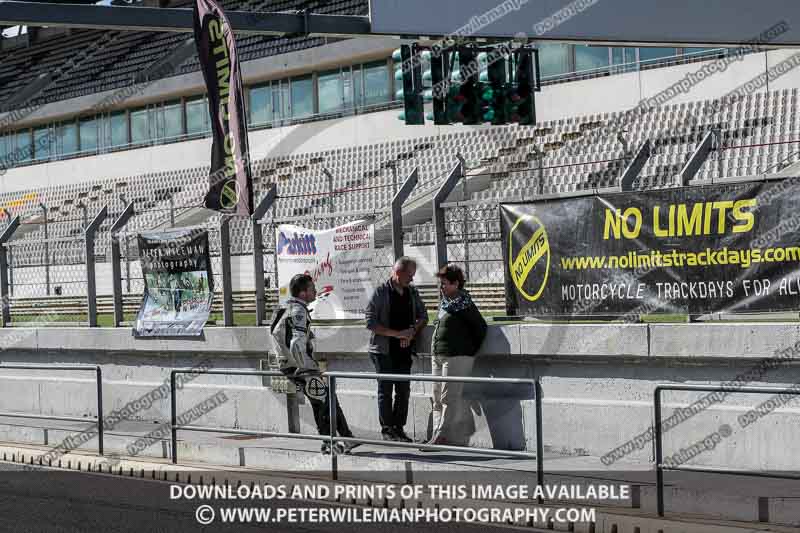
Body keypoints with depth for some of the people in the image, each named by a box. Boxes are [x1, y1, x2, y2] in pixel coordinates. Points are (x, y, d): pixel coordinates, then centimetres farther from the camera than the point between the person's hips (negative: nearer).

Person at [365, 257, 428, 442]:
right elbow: (370, 323, -12)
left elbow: (423, 316, 13)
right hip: (384, 350, -5)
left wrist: (412, 332, -7)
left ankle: (399, 428, 14)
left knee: (404, 390, 6)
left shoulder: (412, 292, 8)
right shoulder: (380, 292, -8)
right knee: (385, 390, 0)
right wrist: (397, 334, -17)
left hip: (404, 349, 5)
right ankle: (387, 429, 7)